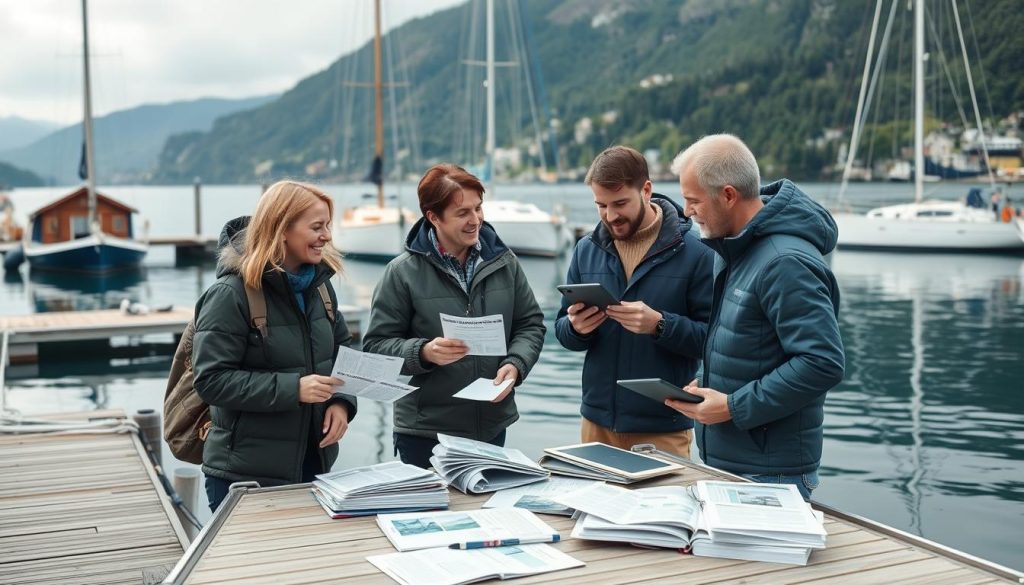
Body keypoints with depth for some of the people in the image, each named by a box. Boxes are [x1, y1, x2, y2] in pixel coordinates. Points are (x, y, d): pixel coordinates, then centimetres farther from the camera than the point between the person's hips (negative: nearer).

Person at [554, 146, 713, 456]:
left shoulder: (694, 252, -8)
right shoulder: (586, 250, 5)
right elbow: (562, 331, 9)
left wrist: (659, 325, -27)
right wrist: (575, 328, -12)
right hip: (597, 422, 4)